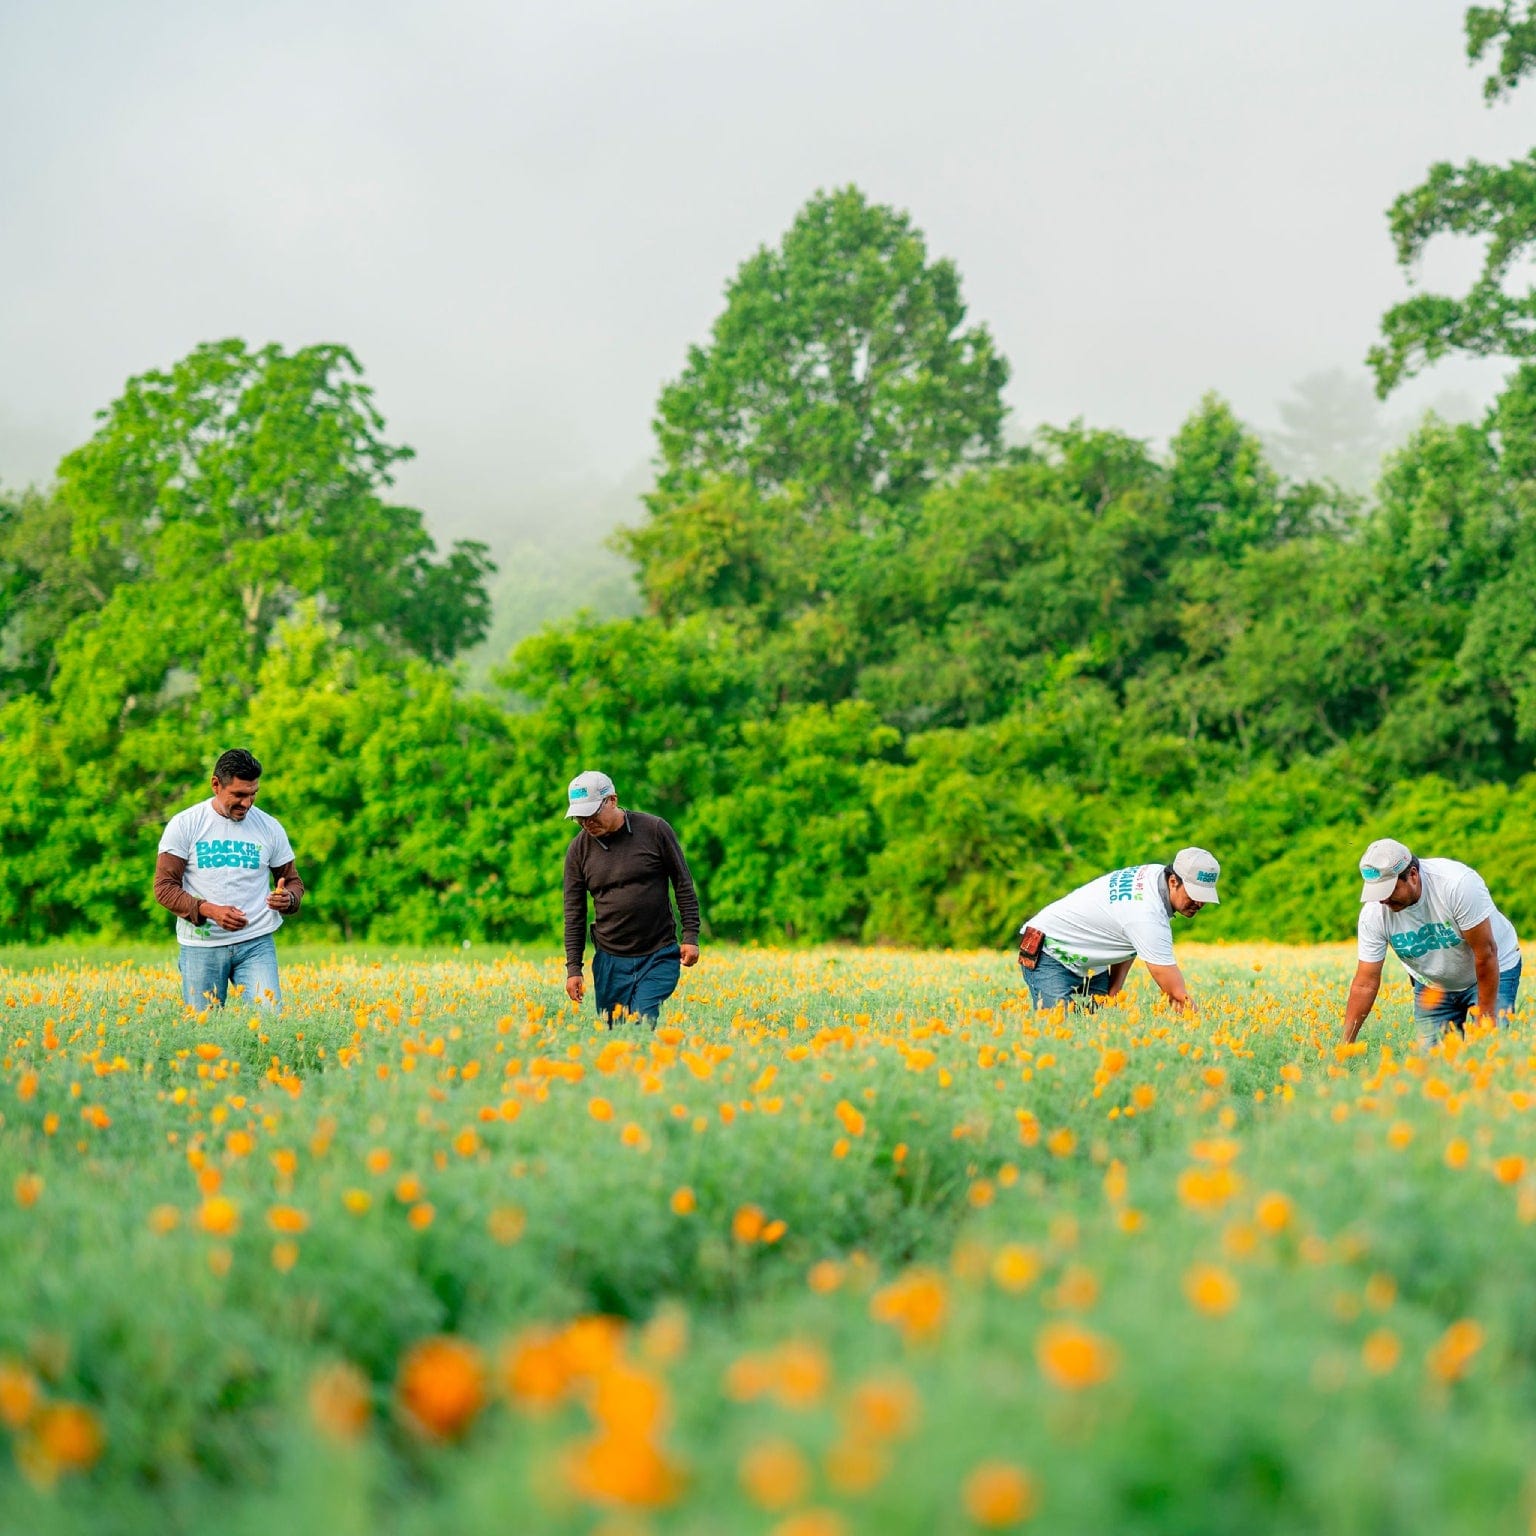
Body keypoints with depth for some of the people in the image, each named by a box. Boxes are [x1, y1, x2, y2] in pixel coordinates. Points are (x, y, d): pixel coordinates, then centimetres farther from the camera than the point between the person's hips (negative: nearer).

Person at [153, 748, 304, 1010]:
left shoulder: (270, 828, 6)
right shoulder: (184, 825, -1)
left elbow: (293, 881, 15)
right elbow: (164, 887, -3)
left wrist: (288, 899, -10)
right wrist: (209, 910, -18)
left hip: (256, 943, 1)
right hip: (201, 946, -1)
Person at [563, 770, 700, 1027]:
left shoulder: (654, 830, -5)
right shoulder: (578, 849, 2)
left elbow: (684, 885, 2)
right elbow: (574, 912, 6)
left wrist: (691, 937, -3)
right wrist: (573, 968, 1)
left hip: (659, 957, -3)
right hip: (610, 960, 3)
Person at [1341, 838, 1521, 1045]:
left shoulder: (1457, 883, -33)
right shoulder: (1373, 913, -21)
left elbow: (1486, 953, -27)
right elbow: (1365, 985, -16)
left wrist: (1486, 1017, -23)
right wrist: (1346, 1043, -21)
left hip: (1494, 970, -4)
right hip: (1432, 985, 4)